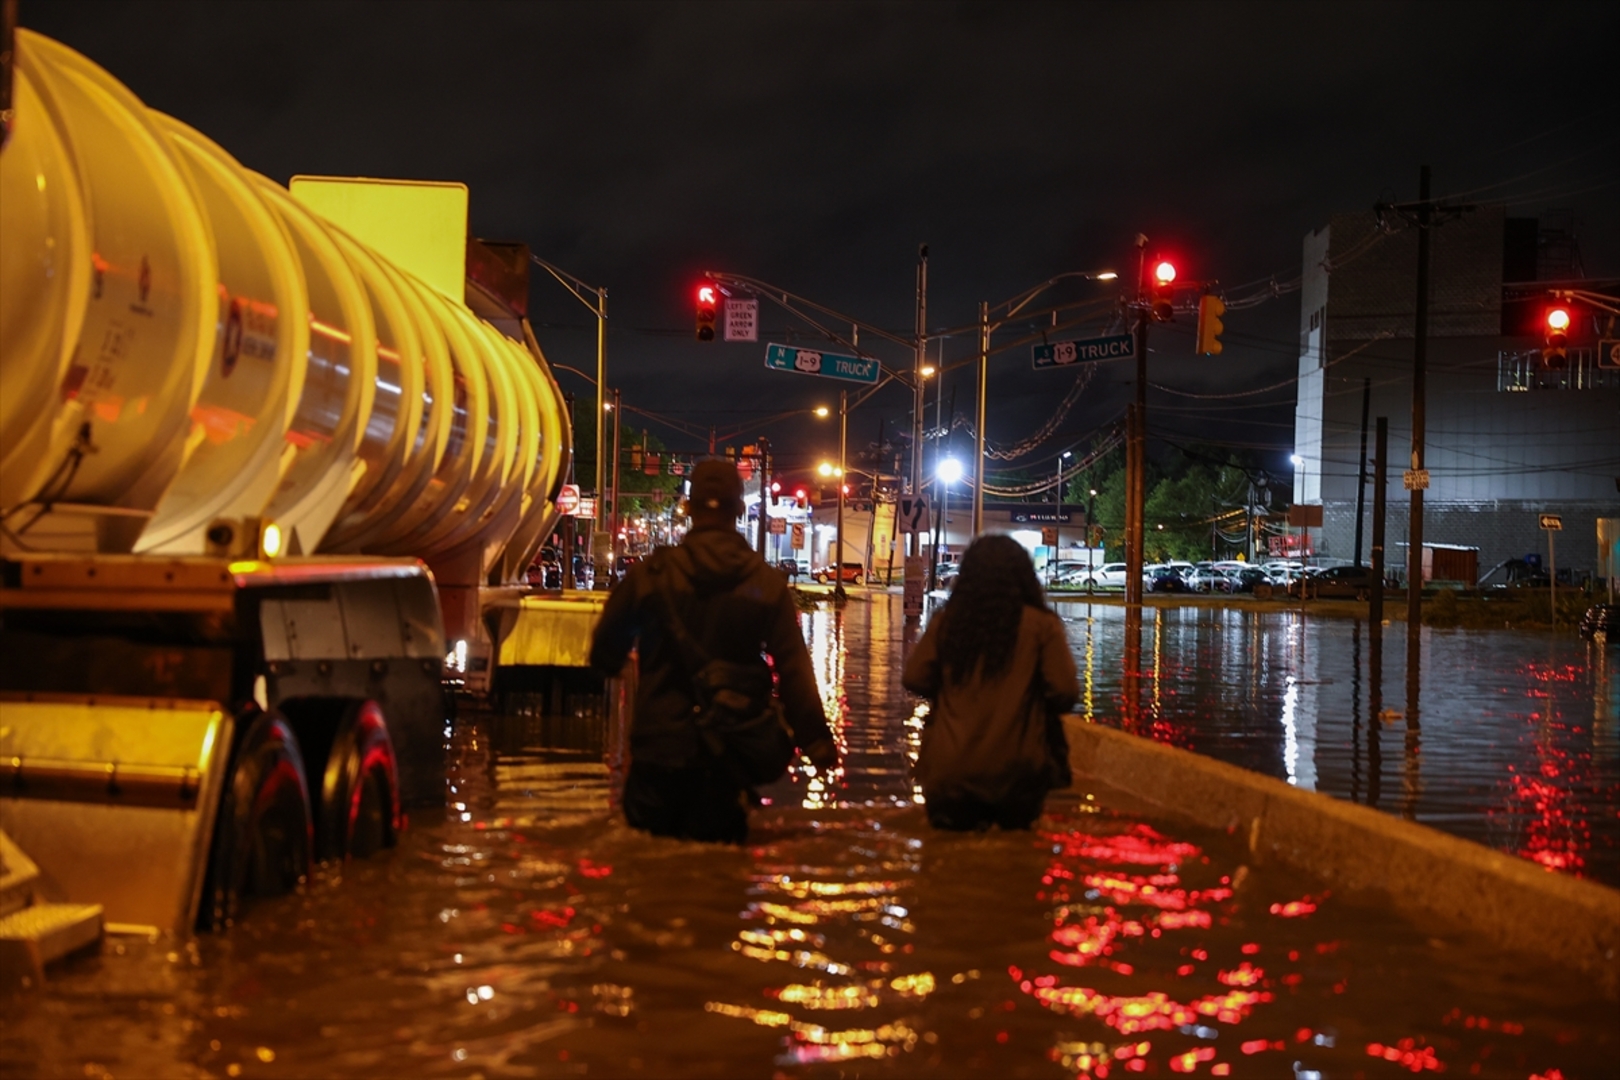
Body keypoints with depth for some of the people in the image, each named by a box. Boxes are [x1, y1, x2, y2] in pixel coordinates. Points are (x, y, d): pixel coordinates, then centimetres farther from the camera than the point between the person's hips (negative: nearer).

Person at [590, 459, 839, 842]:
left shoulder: (651, 575, -6)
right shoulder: (768, 584, -3)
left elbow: (604, 655, 4)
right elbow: (795, 670, -5)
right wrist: (815, 739, 2)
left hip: (659, 744, -1)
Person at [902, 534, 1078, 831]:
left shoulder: (945, 622, 2)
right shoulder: (1042, 625, -4)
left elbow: (914, 679, 3)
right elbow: (1065, 692, -8)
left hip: (948, 772, 1)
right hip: (1014, 773, -1)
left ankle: (960, 817, 12)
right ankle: (1013, 819, 18)